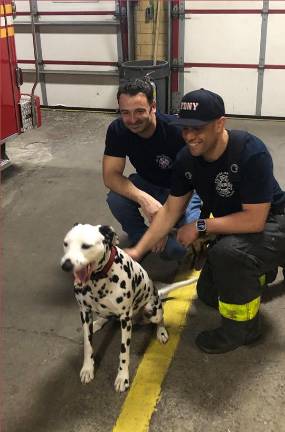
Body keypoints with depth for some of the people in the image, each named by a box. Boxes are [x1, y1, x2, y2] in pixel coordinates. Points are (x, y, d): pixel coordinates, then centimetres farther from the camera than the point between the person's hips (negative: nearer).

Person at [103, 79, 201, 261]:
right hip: (146, 185, 4)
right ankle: (141, 239, 1)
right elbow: (111, 176, -21)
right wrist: (144, 199, -39)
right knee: (116, 199, -29)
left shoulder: (177, 130, -29)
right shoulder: (117, 130, -18)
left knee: (180, 246, -27)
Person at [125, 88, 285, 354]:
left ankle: (243, 326, -10)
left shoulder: (251, 153, -32)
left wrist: (201, 226, -25)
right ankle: (260, 268, 34)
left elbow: (255, 220, -32)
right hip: (234, 228, 7)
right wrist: (138, 251, -11)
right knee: (209, 295, 11)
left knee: (227, 251, -36)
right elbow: (170, 211, -5)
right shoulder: (187, 158, -12)